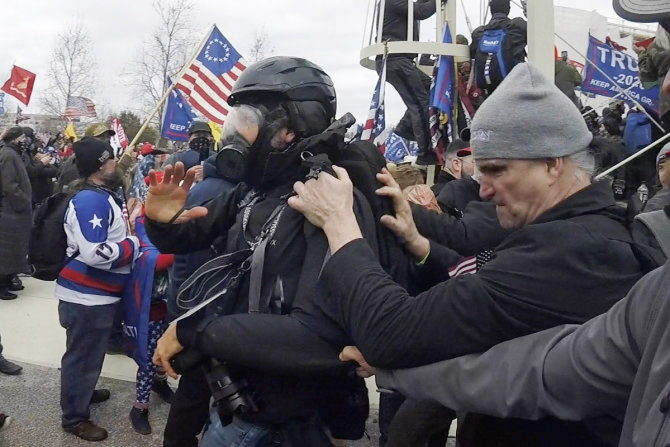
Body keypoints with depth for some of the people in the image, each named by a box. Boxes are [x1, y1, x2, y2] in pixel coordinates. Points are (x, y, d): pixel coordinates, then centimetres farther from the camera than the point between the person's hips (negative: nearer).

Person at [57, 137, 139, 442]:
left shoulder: (100, 196, 9)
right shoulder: (91, 200, -24)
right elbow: (96, 253, -31)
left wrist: (129, 224, 5)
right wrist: (134, 244, -19)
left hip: (96, 293, 10)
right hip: (87, 296, -10)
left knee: (89, 352, 27)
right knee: (82, 355, 4)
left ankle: (83, 392, 46)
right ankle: (74, 417, 19)